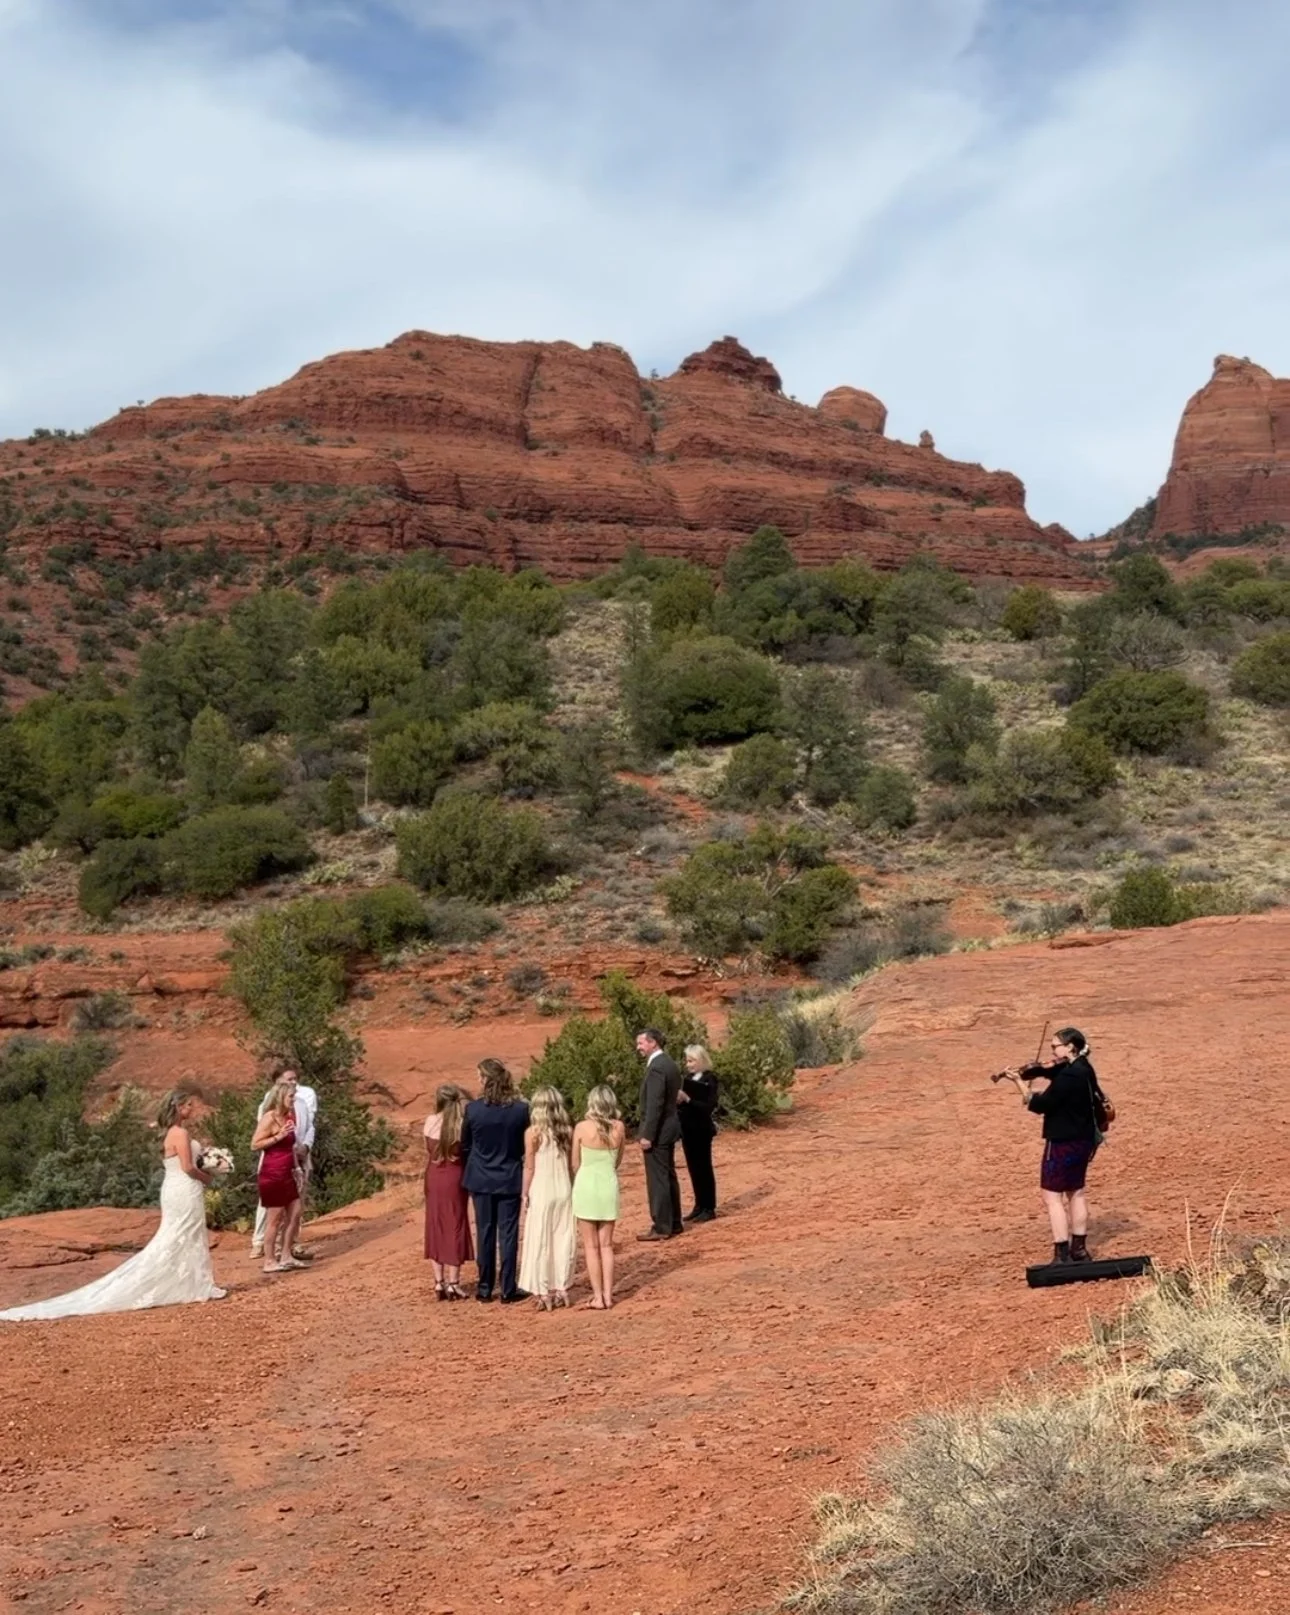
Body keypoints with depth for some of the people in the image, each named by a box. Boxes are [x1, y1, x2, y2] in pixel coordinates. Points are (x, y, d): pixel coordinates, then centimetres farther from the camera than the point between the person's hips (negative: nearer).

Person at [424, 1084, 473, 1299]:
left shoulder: (430, 1122, -4)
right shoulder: (463, 1124, -12)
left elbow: (428, 1153, 5)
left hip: (433, 1178, 3)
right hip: (454, 1178, -2)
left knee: (435, 1228, 11)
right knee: (455, 1228, 6)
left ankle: (439, 1283, 12)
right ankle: (452, 1283, 6)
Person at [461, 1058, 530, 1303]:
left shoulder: (473, 1109, -13)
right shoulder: (520, 1109, -13)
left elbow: (465, 1146, 0)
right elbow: (526, 1145, 0)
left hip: (481, 1180, 1)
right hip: (510, 1179, -1)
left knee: (485, 1233, 11)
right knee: (508, 1233, 6)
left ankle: (485, 1288, 17)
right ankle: (508, 1289, 9)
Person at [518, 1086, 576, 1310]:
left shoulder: (533, 1132, -11)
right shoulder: (568, 1131, -1)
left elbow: (529, 1167, -8)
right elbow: (571, 1164, 3)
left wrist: (525, 1194, 1)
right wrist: (572, 1189, 13)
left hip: (541, 1192, -4)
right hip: (564, 1191, 4)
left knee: (540, 1242, 5)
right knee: (563, 1240, 11)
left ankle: (544, 1293, 7)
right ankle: (561, 1289, 15)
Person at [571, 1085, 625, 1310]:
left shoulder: (582, 1128, -13)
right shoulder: (619, 1128, -5)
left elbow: (575, 1164, -3)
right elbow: (617, 1161, 6)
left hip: (587, 1186, -3)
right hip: (609, 1186, 3)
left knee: (591, 1246, 6)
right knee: (607, 1245, 13)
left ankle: (598, 1297, 6)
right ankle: (607, 1295, 12)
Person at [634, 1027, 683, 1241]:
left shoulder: (656, 1067, -20)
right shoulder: (668, 1062, 11)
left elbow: (654, 1105, -23)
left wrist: (647, 1135, -20)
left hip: (658, 1131, -10)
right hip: (668, 1128, 10)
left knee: (657, 1180, -3)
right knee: (668, 1177, 16)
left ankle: (661, 1227, 1)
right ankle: (674, 1223, 23)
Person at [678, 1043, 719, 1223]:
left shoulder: (710, 1080, -10)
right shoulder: (688, 1078, 9)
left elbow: (708, 1107, -18)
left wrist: (687, 1100, -27)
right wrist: (678, 1100, -8)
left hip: (702, 1130, -7)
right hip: (688, 1129, 7)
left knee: (704, 1168, -1)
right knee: (693, 1168, 11)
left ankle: (709, 1208, 5)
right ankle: (699, 1205, 19)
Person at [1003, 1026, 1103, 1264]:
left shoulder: (1068, 1076, -24)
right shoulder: (1083, 1069, 6)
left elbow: (1040, 1105, -21)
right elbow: (1051, 1072, 12)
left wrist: (1021, 1083, -12)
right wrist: (1026, 1072, -3)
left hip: (1063, 1142, -10)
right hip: (1083, 1139, 10)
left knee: (1052, 1196, -3)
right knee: (1076, 1192, 19)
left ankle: (1062, 1254, -6)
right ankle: (1079, 1248, 26)